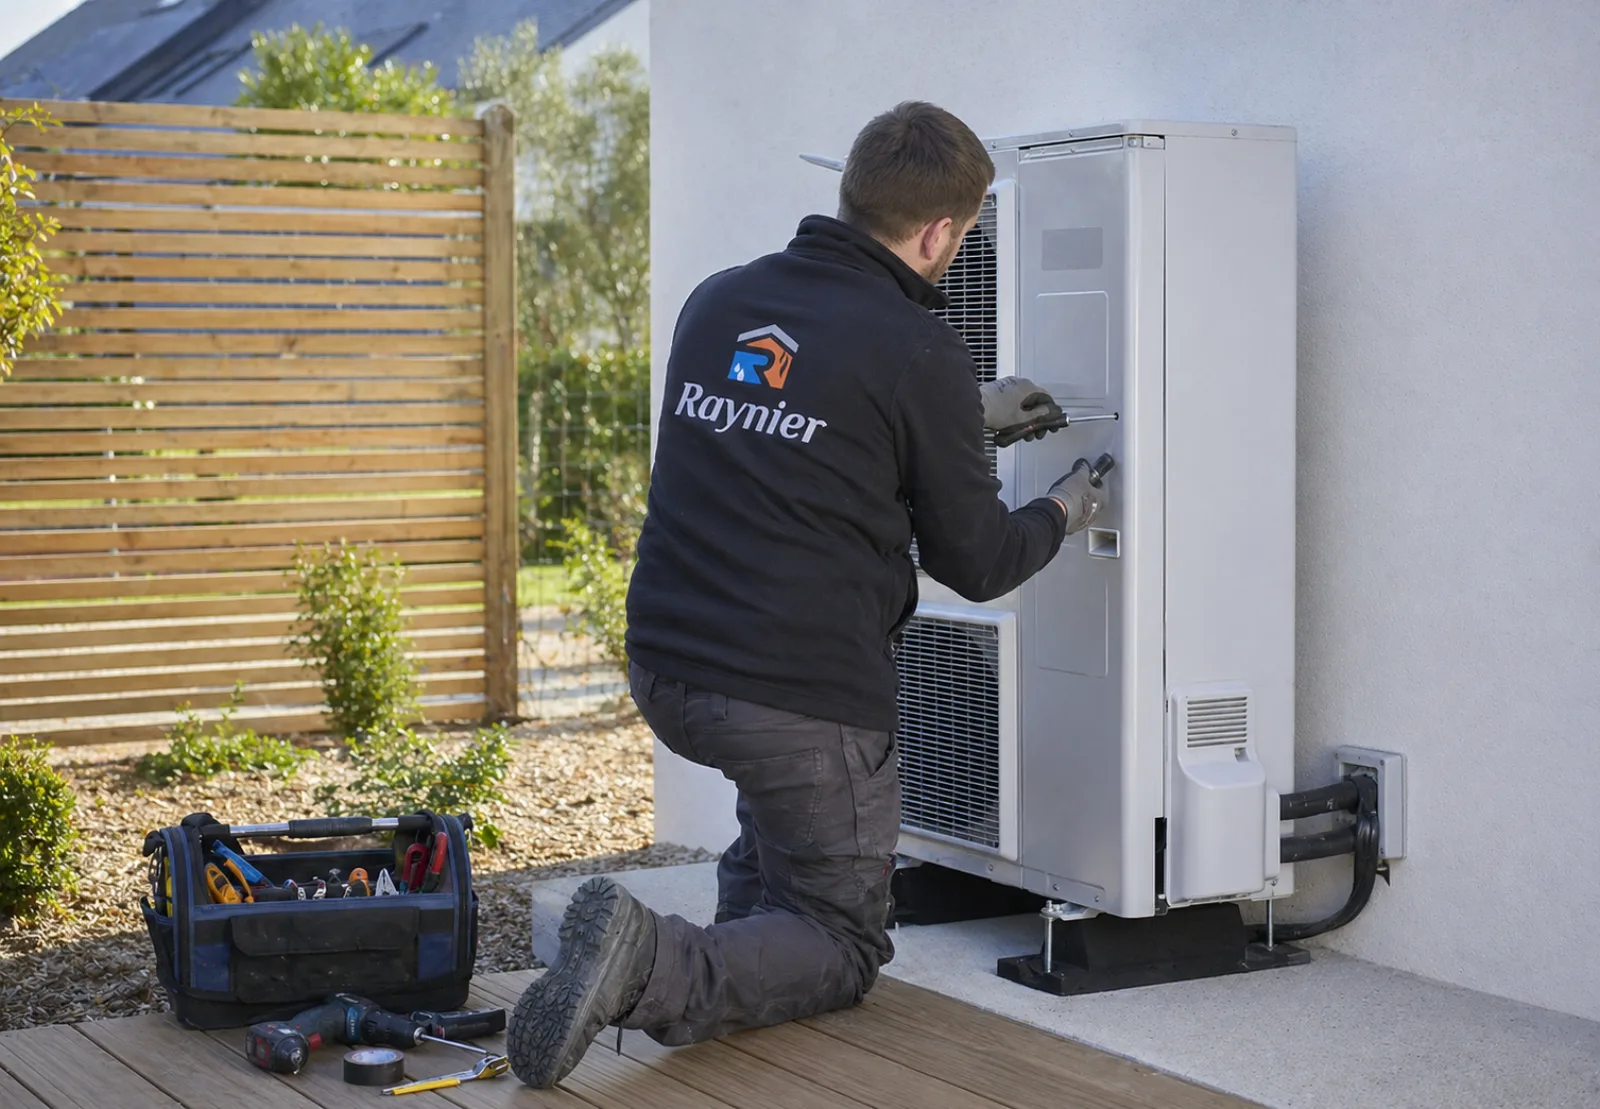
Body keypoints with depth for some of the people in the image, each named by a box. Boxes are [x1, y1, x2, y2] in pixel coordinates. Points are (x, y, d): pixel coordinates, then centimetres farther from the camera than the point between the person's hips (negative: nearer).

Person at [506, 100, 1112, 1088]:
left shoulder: (719, 301, 7)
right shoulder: (920, 354, -12)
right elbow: (974, 564, -1)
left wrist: (969, 411, 35)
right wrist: (1062, 516, 20)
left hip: (664, 674, 7)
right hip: (801, 700, -7)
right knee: (844, 949, 11)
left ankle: (748, 937, 28)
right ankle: (658, 968, -15)